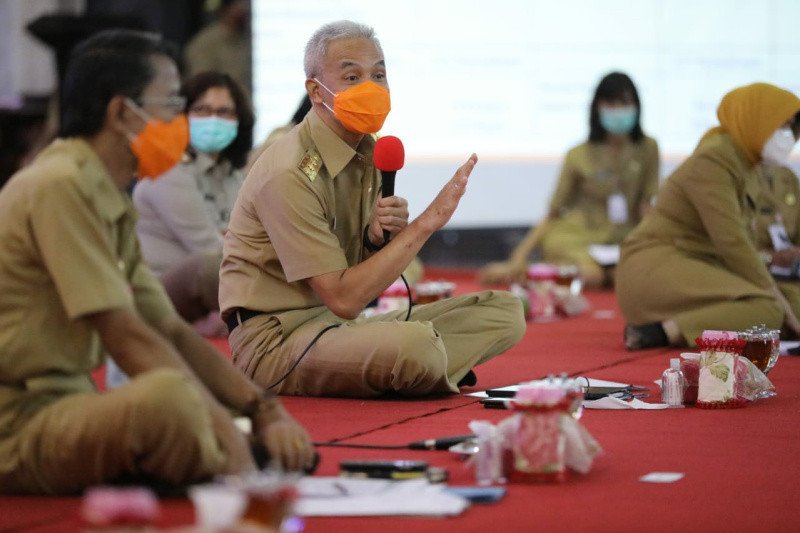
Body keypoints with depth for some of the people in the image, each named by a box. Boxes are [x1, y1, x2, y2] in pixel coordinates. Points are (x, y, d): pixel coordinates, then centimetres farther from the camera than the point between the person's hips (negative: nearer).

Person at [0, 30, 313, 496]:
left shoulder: (111, 203, 15)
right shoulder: (62, 186, -16)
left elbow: (174, 334, 14)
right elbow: (128, 339, -19)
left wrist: (265, 409, 3)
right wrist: (223, 426, -16)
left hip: (66, 404, 10)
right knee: (168, 396, -33)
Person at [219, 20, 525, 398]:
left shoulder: (367, 153, 9)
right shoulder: (290, 174, -18)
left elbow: (363, 280, 14)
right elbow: (343, 299, -22)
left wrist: (377, 239, -9)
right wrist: (422, 226, -20)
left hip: (343, 324, 9)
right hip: (277, 337, -8)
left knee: (505, 311, -1)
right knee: (416, 344, -37)